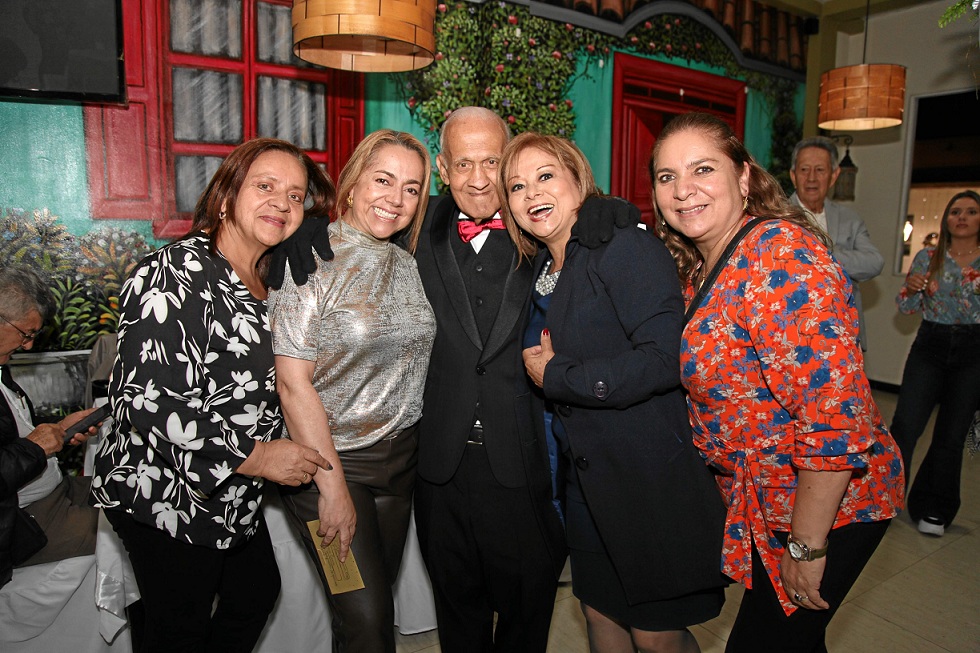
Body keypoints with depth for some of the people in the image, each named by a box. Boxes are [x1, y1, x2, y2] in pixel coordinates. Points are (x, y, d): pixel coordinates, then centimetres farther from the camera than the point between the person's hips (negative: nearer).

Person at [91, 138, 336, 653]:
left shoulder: (264, 279, 6)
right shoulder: (179, 272, -21)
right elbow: (143, 399, -28)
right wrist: (254, 456, -23)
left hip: (232, 495, 8)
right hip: (167, 496, -8)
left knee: (258, 592, 22)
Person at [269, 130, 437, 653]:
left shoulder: (408, 266, 5)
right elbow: (293, 381, -15)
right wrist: (333, 486, -16)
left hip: (402, 456, 6)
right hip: (330, 458, -5)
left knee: (378, 595, 17)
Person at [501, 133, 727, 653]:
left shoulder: (626, 247, -15)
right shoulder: (542, 271, 10)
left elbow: (664, 359, -26)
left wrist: (554, 374, -18)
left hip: (649, 478, -7)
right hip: (585, 478, 8)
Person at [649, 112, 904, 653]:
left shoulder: (782, 254, -25)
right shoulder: (698, 267, 3)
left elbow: (833, 413, -29)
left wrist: (806, 547, -21)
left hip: (825, 504, -8)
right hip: (764, 502, 8)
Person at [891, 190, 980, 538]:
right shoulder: (928, 257, 5)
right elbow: (905, 307, 4)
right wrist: (912, 286, -16)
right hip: (930, 347, 0)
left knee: (952, 435, 7)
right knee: (904, 427, -8)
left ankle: (934, 510, 23)